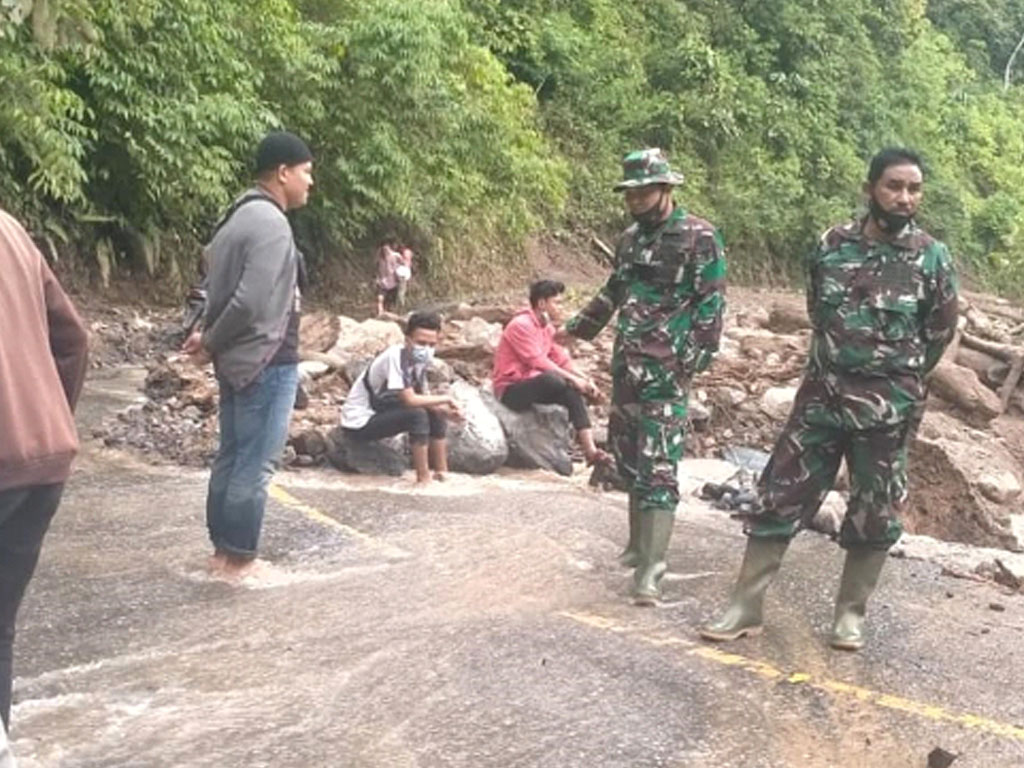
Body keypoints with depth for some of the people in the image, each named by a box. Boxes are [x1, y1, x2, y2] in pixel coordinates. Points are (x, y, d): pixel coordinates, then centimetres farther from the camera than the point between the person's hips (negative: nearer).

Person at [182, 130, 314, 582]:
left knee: (232, 458, 15)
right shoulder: (271, 224, -18)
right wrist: (212, 343, -11)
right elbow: (251, 303, -24)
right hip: (266, 361, -10)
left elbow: (221, 287, 15)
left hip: (238, 359, 10)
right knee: (255, 465, -1)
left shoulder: (240, 217, 14)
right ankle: (239, 559, 6)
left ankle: (223, 550, 24)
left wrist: (209, 338, 3)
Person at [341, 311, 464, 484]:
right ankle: (423, 479, -20)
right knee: (417, 415, -27)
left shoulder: (419, 359, 0)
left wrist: (447, 411, -14)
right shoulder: (395, 356, -26)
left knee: (436, 414, 5)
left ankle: (442, 473, 7)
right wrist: (446, 399, -20)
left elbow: (424, 398, 4)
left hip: (380, 413, 9)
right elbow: (410, 400, -31)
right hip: (359, 423, -9)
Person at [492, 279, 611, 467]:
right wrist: (573, 379, -23)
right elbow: (539, 362, -23)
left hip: (531, 385, 9)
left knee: (573, 390, -11)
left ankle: (590, 449, -18)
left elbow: (561, 359, 9)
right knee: (552, 379, -33)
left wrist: (586, 380, -4)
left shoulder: (546, 327, 13)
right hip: (510, 390, -9)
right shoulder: (521, 325, -15)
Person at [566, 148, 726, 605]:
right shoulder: (630, 239, 14)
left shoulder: (699, 238, -7)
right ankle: (640, 542, 28)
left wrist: (696, 358, -17)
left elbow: (711, 303, -11)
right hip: (626, 364, 7)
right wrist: (577, 328, 30)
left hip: (666, 370, -7)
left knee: (658, 464, -10)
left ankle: (650, 567, -10)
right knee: (627, 455, 13)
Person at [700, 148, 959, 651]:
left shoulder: (933, 259, -4)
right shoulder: (832, 245, 0)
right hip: (822, 395, 2)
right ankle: (746, 606, 10)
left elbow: (939, 332, 7)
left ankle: (850, 613, 23)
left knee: (874, 515, 7)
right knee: (780, 496, 2)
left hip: (888, 408, -1)